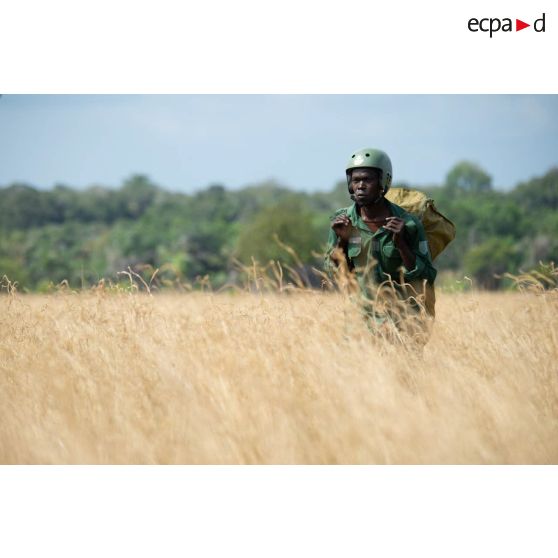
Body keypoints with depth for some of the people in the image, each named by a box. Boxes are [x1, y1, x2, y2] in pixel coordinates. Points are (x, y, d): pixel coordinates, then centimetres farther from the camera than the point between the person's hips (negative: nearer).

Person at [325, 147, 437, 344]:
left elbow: (426, 277, -8)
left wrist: (401, 244, -20)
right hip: (360, 316, 2)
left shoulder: (408, 224, -10)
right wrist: (341, 240, -12)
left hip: (402, 318, -2)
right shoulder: (342, 220, -3)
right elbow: (333, 270, 5)